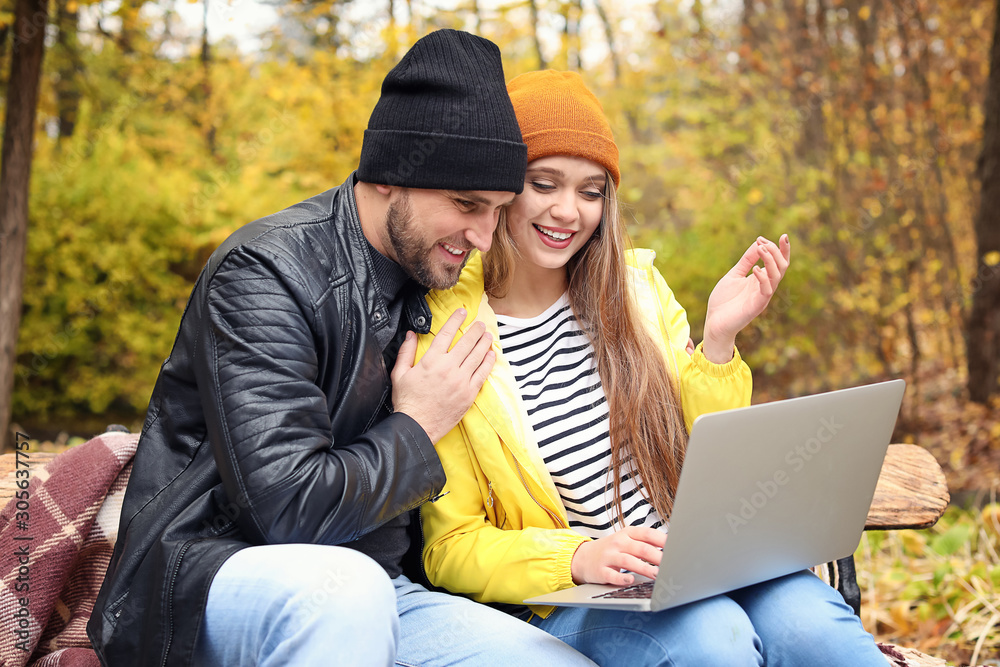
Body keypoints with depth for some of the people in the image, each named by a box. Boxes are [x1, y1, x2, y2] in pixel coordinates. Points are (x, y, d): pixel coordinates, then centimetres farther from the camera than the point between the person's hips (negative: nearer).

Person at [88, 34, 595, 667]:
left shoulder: (429, 279, 11)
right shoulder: (264, 272, -14)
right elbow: (289, 509, -23)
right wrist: (416, 430, -9)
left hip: (369, 588, 6)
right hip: (214, 570, -6)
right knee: (346, 583, -39)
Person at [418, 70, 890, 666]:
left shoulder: (635, 284, 8)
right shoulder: (443, 331, -4)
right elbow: (450, 548, -2)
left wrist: (719, 342, -3)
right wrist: (578, 557, -19)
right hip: (567, 598, -3)